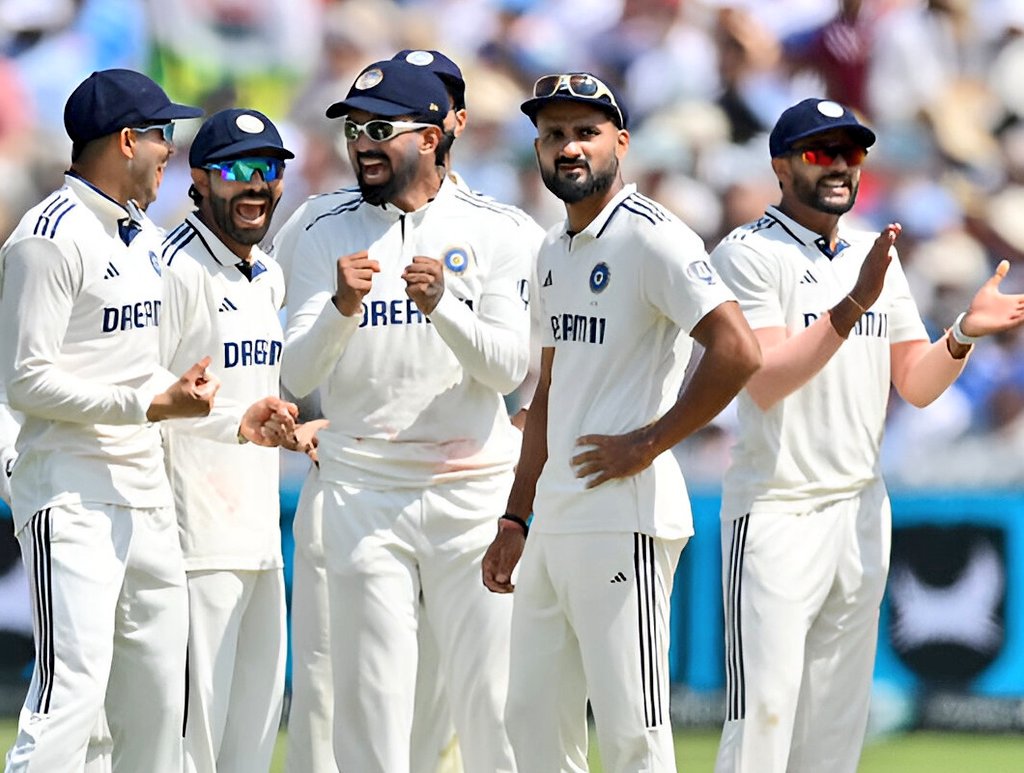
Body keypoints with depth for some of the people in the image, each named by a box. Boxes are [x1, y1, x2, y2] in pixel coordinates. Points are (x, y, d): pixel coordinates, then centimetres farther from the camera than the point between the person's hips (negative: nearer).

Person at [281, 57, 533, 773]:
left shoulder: (492, 229, 2)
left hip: (472, 488, -1)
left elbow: (510, 369, -7)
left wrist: (443, 306, -24)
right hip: (362, 492, 1)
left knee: (490, 693, -2)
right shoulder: (328, 233, 6)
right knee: (371, 693, -1)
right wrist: (342, 308, -21)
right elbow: (298, 375, -2)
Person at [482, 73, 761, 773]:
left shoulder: (651, 237, -11)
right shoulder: (554, 253, 18)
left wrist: (650, 442, -17)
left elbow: (737, 351, -22)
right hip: (554, 524, 10)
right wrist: (515, 518, 21)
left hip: (623, 518, -10)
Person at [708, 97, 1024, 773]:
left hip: (862, 511, 7)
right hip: (777, 510, -7)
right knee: (764, 714, -12)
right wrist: (853, 306, -27)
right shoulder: (749, 253, -6)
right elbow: (763, 382, -18)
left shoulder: (877, 256, 14)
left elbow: (916, 384, 13)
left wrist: (964, 334, -7)